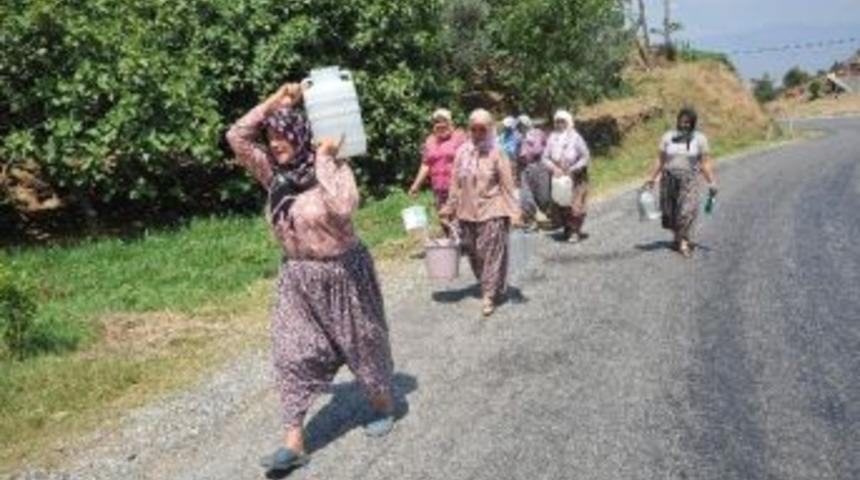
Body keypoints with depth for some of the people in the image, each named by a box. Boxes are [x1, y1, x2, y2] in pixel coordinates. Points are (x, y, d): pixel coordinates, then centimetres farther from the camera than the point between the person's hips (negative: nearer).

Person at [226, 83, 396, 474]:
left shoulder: (334, 168, -16)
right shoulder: (274, 173, -1)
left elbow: (343, 208, -35)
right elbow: (237, 136, -4)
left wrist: (324, 160, -27)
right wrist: (275, 100, -9)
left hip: (341, 273, -4)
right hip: (297, 277, 5)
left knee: (361, 344, 13)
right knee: (291, 354, -1)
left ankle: (383, 405, 37)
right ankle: (293, 441, 5)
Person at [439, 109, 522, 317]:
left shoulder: (496, 153, -5)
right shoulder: (462, 152, 6)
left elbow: (507, 185, -5)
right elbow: (456, 183, 11)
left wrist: (513, 212, -9)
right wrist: (450, 208, 11)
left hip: (492, 213, -4)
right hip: (467, 213, 4)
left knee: (492, 255, -4)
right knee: (473, 253, 10)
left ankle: (489, 296, 3)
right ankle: (492, 287, 29)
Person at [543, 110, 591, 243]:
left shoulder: (575, 137, -10)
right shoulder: (552, 138, 0)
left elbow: (586, 157, -7)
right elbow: (545, 157, 3)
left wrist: (573, 169, -16)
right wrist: (554, 168, -14)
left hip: (575, 177, -3)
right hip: (559, 176, 3)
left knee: (575, 204, -6)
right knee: (562, 204, 5)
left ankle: (575, 231, 1)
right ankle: (568, 229, 18)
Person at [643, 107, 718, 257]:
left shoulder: (700, 139, 1)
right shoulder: (668, 137, 6)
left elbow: (706, 163, -2)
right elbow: (660, 160, 10)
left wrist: (711, 182, -9)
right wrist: (652, 179, 7)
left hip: (689, 179, -2)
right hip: (669, 178, 2)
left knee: (687, 211, -13)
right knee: (670, 212, 6)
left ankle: (683, 243, -12)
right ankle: (677, 237, 26)